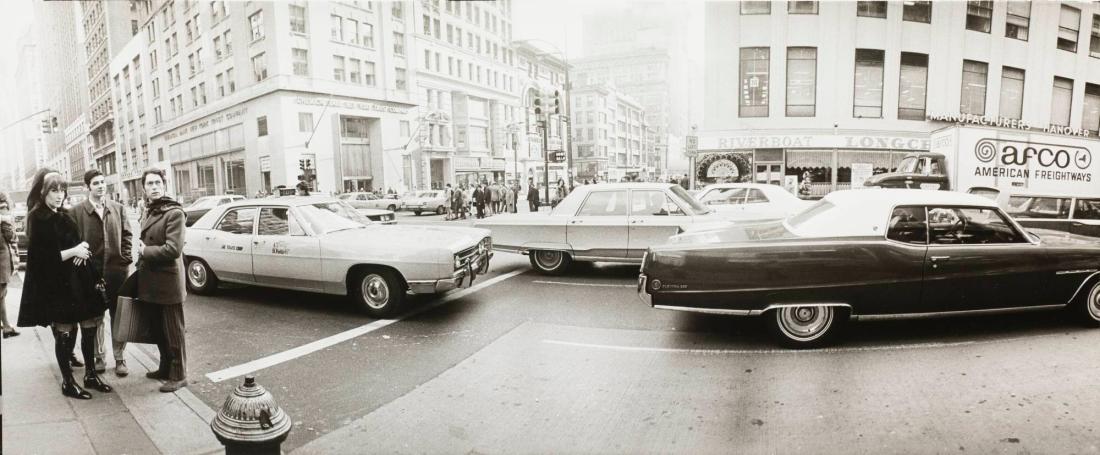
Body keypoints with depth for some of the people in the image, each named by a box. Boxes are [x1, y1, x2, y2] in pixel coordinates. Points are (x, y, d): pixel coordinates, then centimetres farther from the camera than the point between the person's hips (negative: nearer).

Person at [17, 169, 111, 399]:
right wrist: (74, 251, -14)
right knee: (65, 333, -1)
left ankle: (90, 375, 19)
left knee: (90, 327, 7)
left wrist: (81, 251, -1)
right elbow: (42, 257, -15)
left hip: (77, 282, 7)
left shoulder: (63, 216, 13)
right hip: (56, 286, -7)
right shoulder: (37, 219, -8)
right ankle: (68, 382, 13)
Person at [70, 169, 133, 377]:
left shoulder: (117, 208, 7)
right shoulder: (76, 211, -1)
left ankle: (119, 358, 16)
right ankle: (99, 356, 25)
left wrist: (125, 258, -1)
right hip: (92, 272, -1)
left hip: (117, 270, 1)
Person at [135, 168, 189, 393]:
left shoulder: (174, 213, -13)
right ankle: (165, 368, 34)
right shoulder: (148, 213, 14)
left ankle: (178, 375, 13)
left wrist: (144, 251, -10)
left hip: (168, 284, -8)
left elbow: (173, 249, -21)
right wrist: (142, 251, 7)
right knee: (159, 331, 19)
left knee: (173, 332, 2)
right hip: (151, 284, 8)